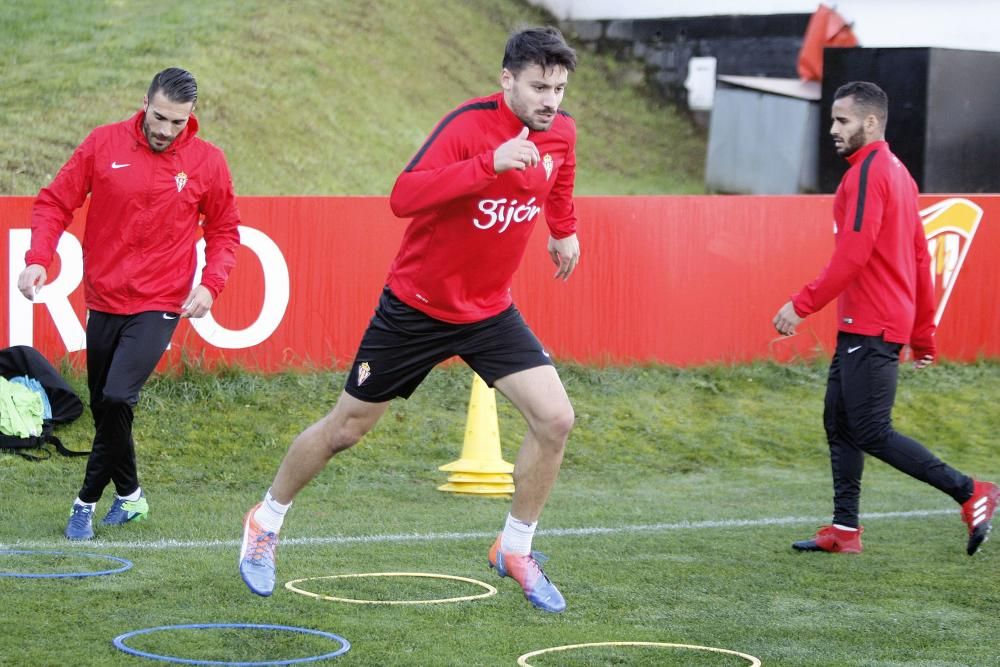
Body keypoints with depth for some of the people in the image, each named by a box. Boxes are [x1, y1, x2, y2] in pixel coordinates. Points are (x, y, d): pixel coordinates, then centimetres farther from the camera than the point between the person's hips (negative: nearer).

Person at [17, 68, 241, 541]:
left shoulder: (207, 162, -3)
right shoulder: (103, 144, -3)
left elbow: (224, 230, 9)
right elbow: (55, 202, 2)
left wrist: (210, 284, -7)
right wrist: (38, 258, -13)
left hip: (158, 306, -3)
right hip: (103, 301, 3)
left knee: (117, 399, -18)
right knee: (103, 406, 11)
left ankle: (88, 500, -2)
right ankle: (128, 495, 32)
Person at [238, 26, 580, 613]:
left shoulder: (561, 133, -5)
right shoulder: (471, 125, -25)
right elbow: (403, 198, -39)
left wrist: (565, 228, 22)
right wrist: (490, 163, -46)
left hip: (490, 311, 5)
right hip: (416, 306, -5)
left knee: (555, 419, -12)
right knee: (346, 428, 8)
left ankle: (516, 551, 7)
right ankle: (266, 521, 32)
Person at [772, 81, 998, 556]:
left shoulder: (867, 174, -14)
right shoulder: (896, 172, 16)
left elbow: (852, 255, -23)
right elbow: (920, 258, 19)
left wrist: (801, 306, -19)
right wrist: (923, 334, 22)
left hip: (870, 329, -10)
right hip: (862, 326, 10)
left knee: (871, 432, -8)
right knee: (838, 423, 11)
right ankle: (845, 530, 13)